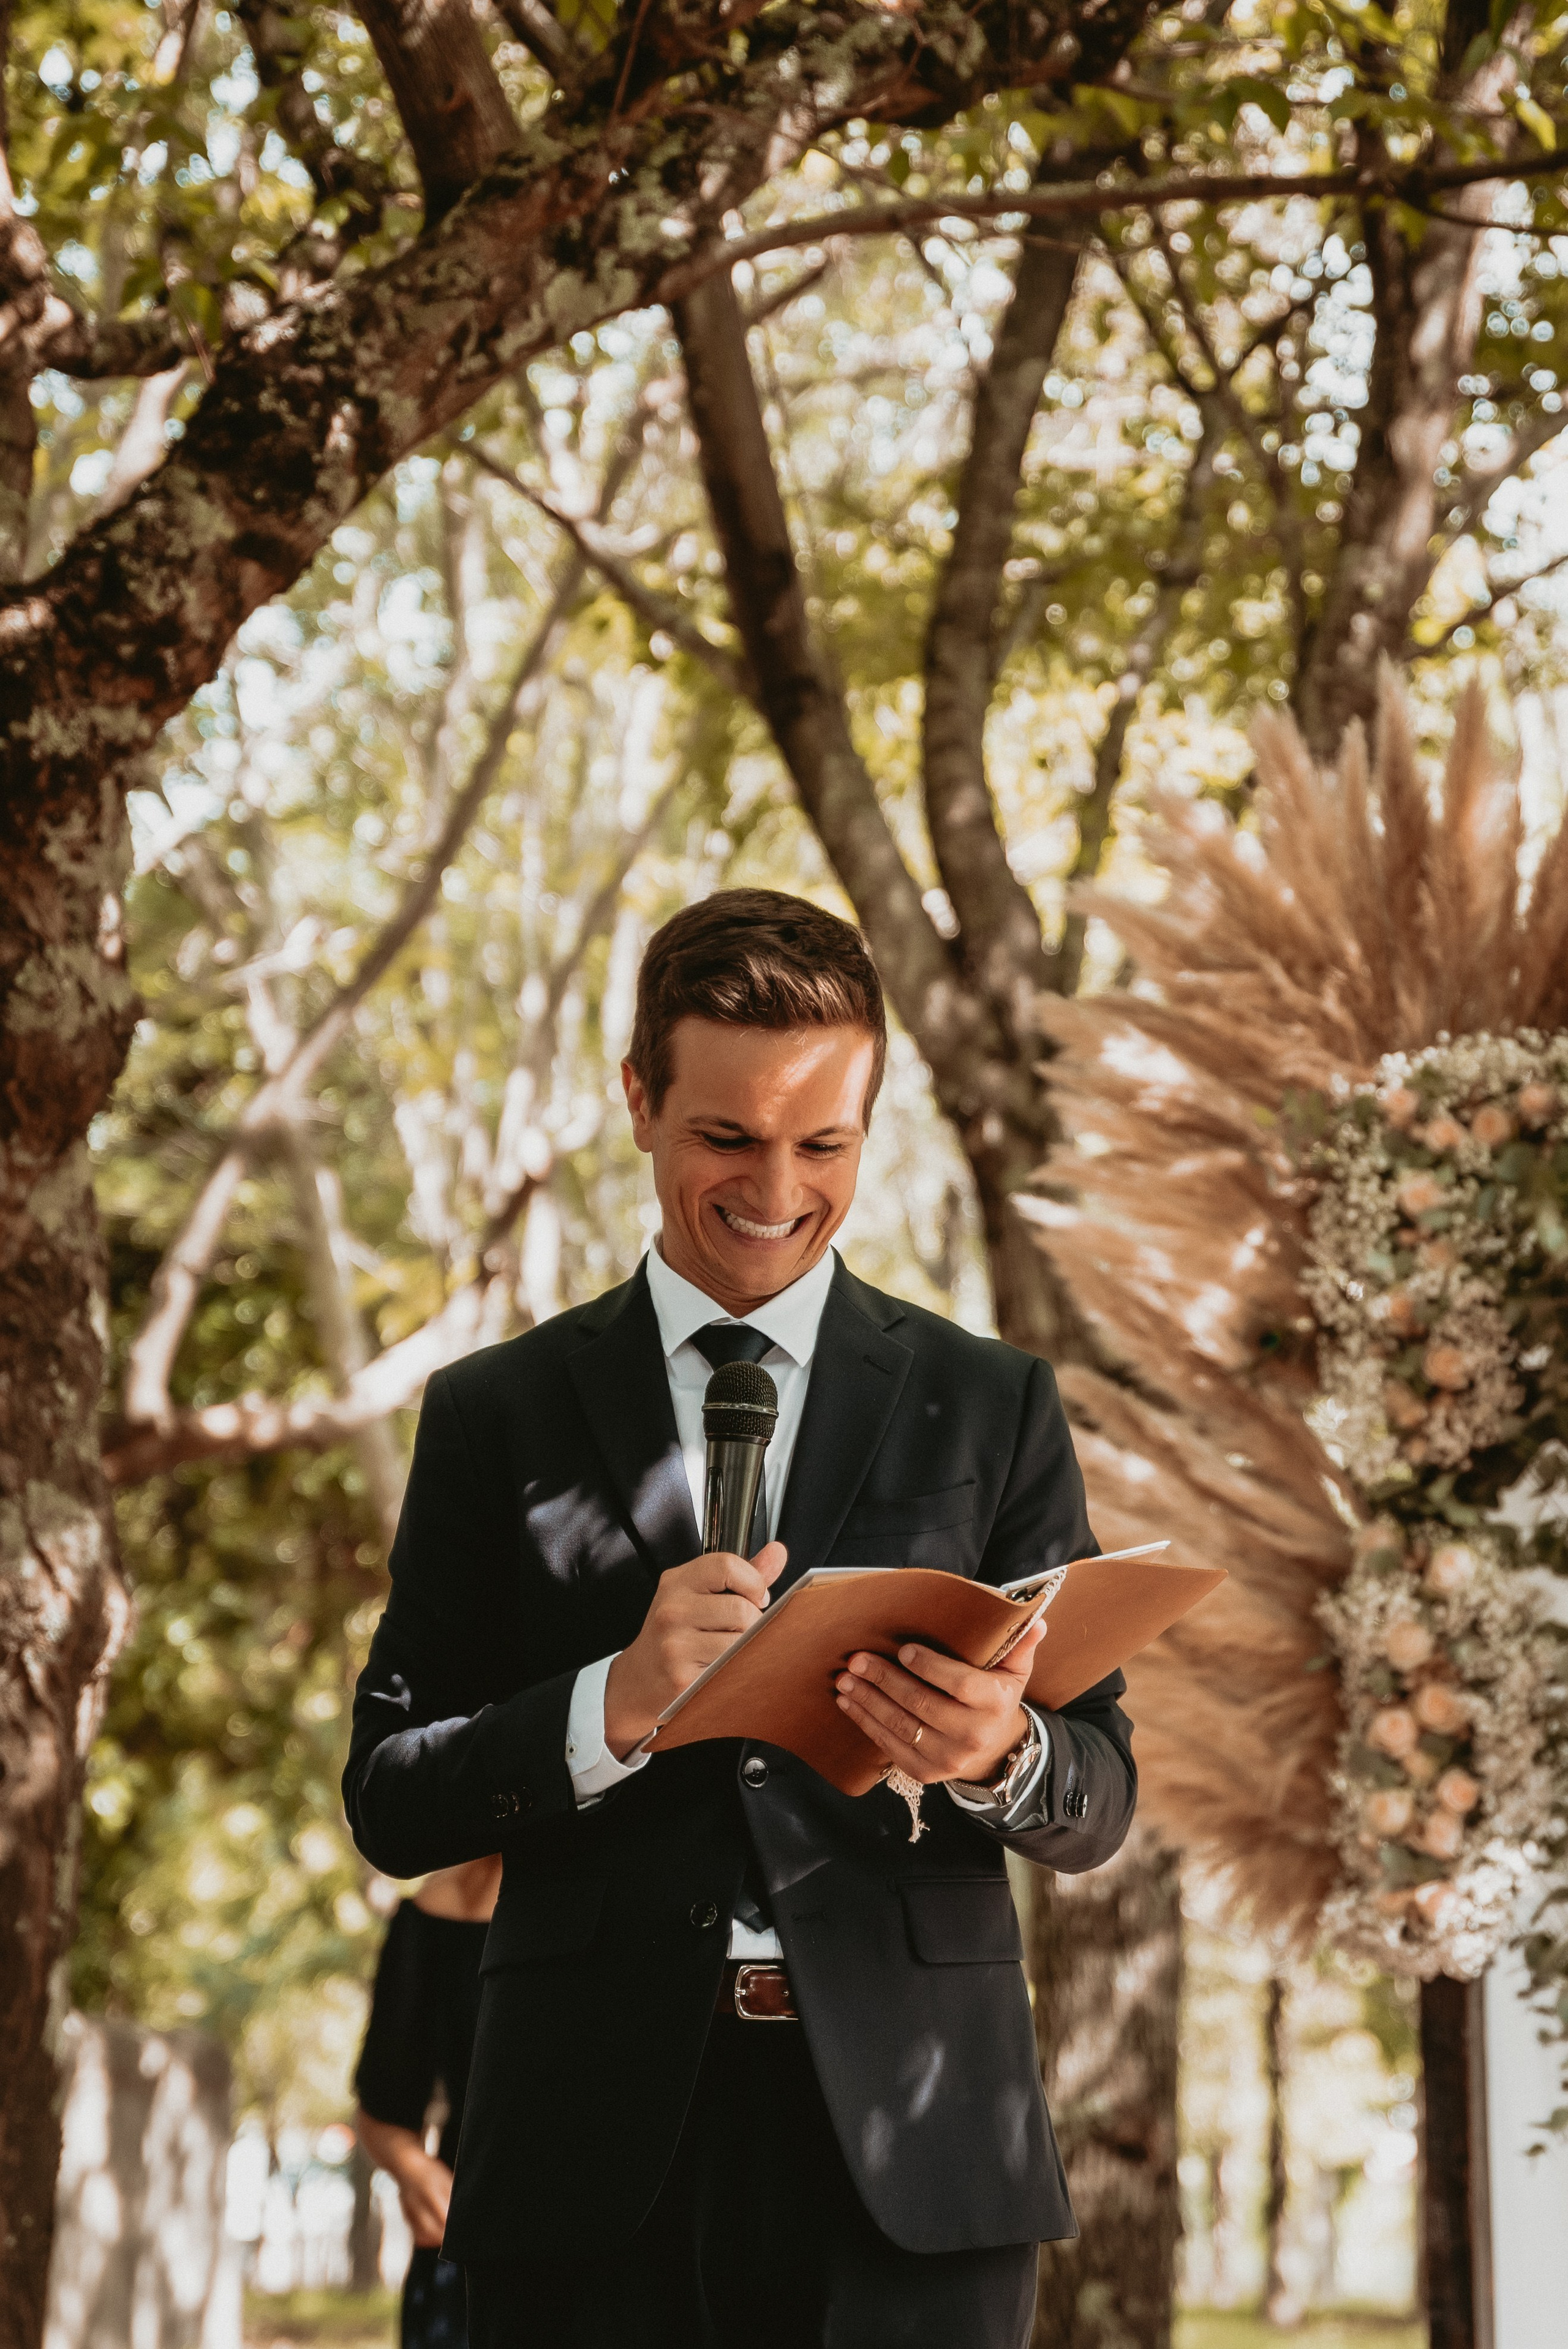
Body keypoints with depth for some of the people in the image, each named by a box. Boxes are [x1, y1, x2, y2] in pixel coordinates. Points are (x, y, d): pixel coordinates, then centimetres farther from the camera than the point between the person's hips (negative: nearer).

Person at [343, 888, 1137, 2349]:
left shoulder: (992, 1408, 10)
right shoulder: (497, 1415, 9)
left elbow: (1102, 1794, 8)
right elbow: (390, 1803, 5)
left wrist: (1000, 1756, -15)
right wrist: (614, 1705, -13)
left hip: (907, 2139, 0)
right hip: (598, 2152, 0)